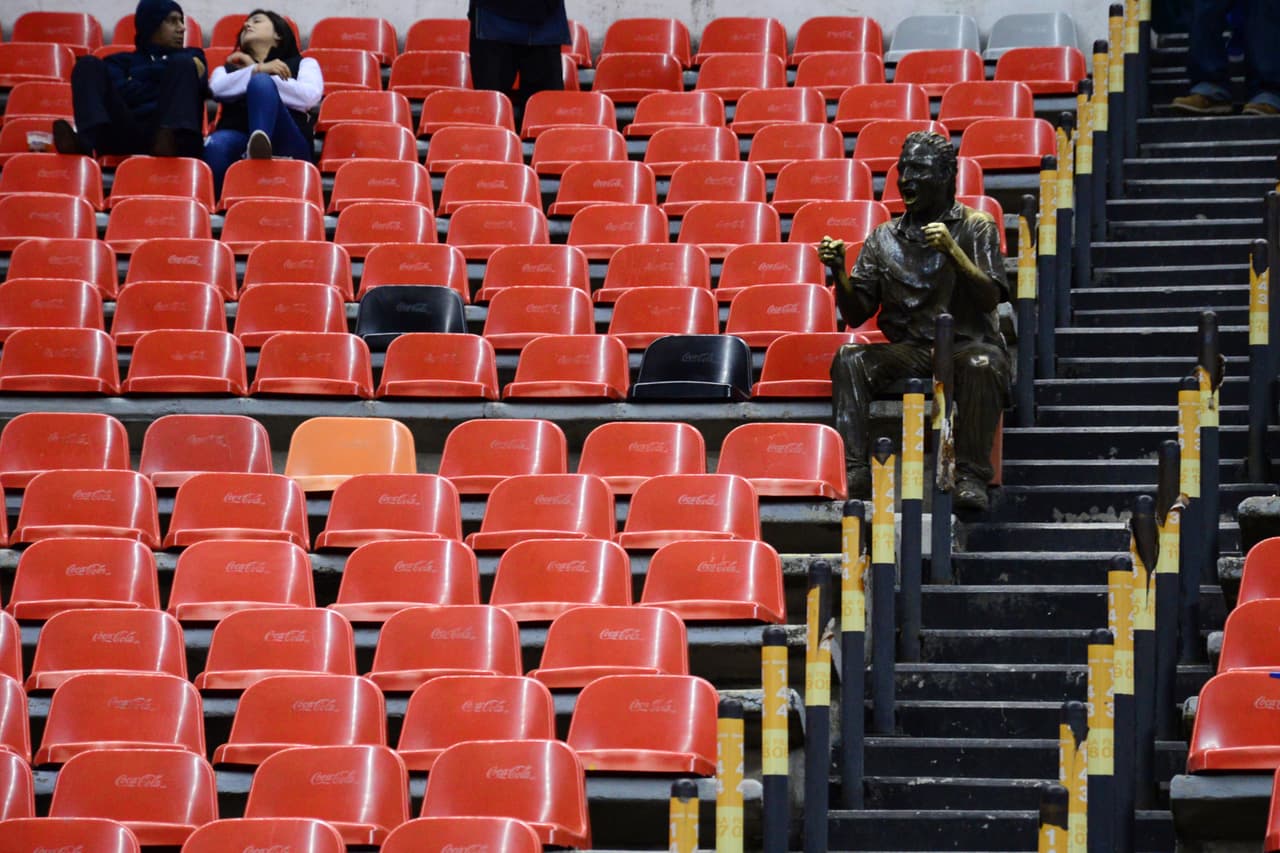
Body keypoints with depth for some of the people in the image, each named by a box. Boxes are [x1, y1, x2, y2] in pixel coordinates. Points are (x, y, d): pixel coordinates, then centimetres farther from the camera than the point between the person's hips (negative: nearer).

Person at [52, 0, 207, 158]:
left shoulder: (191, 56, 34)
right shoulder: (121, 61, 31)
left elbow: (199, 86, 10)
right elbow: (119, 92, 7)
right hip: (125, 138, 0)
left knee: (182, 64, -19)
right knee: (88, 65, -12)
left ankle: (171, 140, -53)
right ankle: (87, 140, -46)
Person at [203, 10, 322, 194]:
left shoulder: (302, 64, 28)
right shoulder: (228, 68, 34)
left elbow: (310, 97, 3)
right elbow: (218, 89, 7)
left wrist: (260, 77, 6)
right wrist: (257, 70, -3)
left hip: (285, 147, -2)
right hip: (239, 142, 2)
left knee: (261, 82, -29)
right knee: (216, 145, -36)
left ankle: (261, 143, -59)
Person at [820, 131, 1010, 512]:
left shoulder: (976, 227, 5)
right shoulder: (885, 239, 14)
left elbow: (990, 298, -8)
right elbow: (856, 315, 11)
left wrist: (953, 250, -20)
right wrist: (839, 273, -7)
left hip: (968, 342, -3)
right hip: (910, 349, 3)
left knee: (981, 365, -38)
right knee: (848, 359, -25)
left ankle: (971, 476, -36)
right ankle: (856, 473, -33)